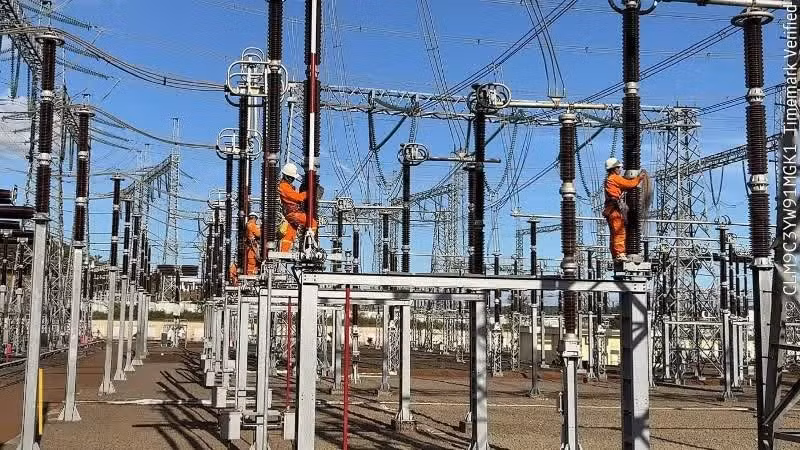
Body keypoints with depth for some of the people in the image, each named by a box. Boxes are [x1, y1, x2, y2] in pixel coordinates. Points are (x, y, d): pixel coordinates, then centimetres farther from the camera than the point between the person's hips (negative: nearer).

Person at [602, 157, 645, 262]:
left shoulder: (608, 179, 23)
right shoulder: (615, 178, -6)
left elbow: (624, 187, 24)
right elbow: (629, 184, -6)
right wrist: (639, 177, 9)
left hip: (609, 209, 10)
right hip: (614, 207, -10)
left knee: (615, 233, 10)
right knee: (619, 232, -12)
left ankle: (615, 254, 11)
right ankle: (620, 253, -16)